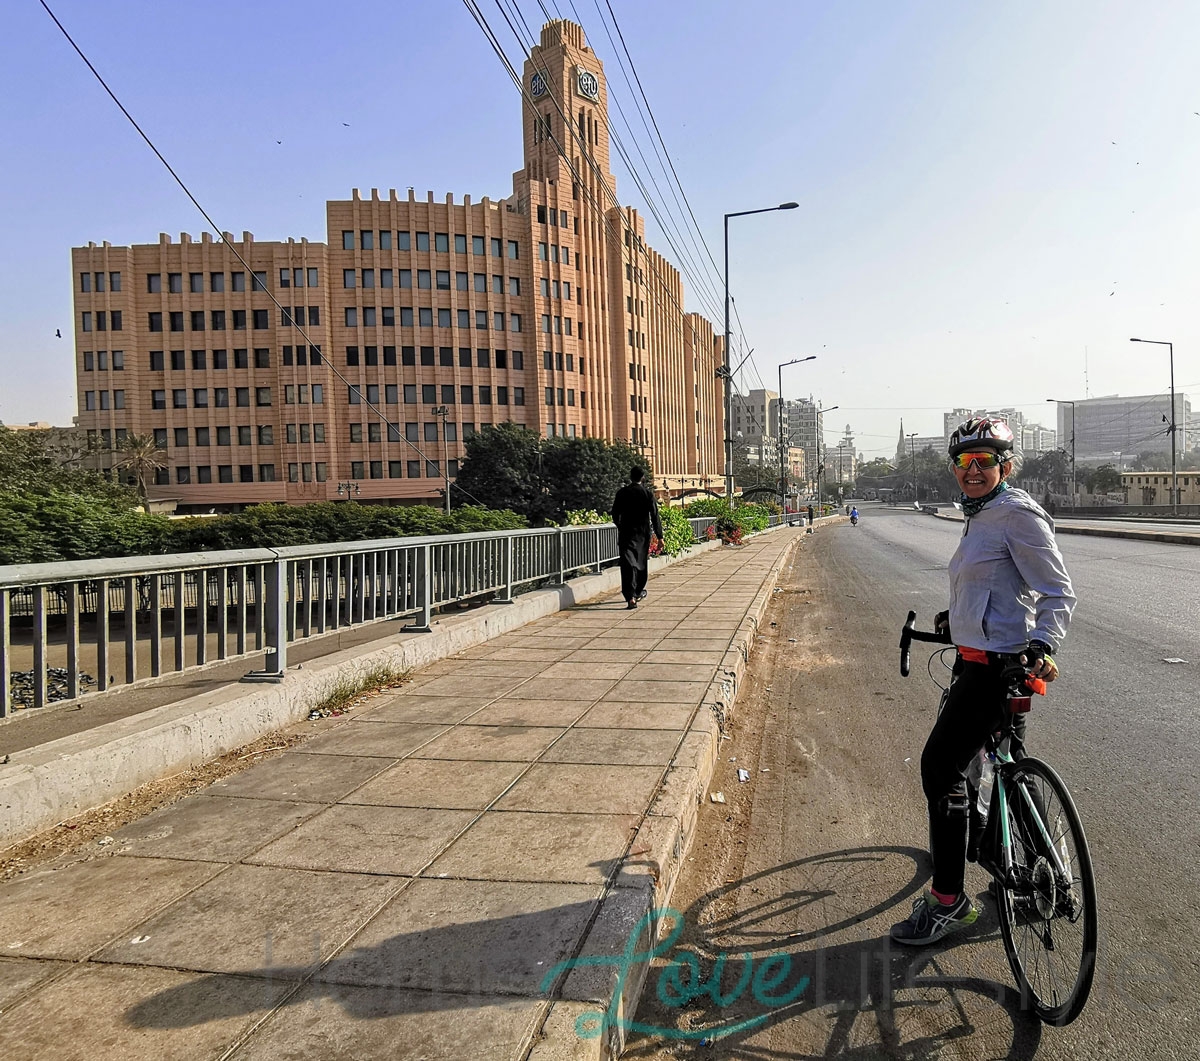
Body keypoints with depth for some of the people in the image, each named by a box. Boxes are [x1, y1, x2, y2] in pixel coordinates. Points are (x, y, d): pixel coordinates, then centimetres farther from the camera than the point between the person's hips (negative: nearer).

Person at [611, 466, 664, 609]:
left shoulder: (622, 492, -1)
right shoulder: (647, 492, -4)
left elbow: (615, 514, 6)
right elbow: (655, 515, -6)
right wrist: (659, 536, -1)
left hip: (626, 533, -1)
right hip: (643, 533, 1)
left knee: (628, 564, -6)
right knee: (641, 562, 18)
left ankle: (630, 597, -20)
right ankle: (638, 592, 34)